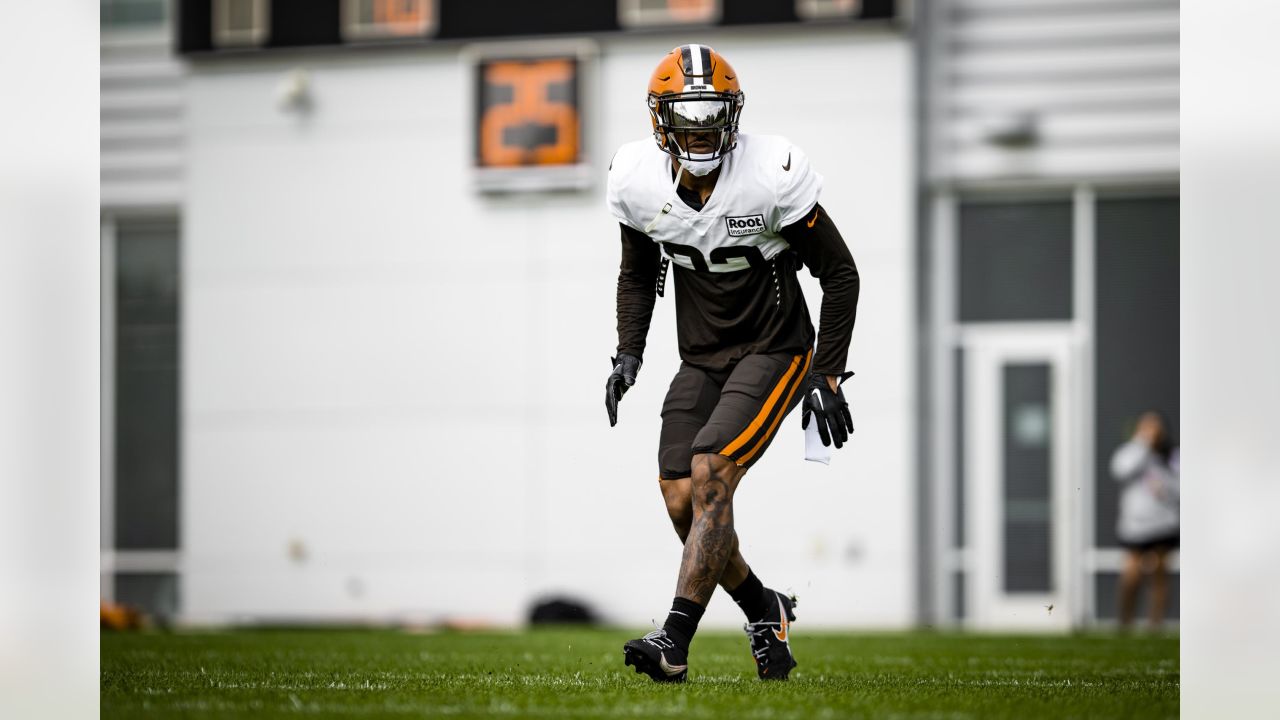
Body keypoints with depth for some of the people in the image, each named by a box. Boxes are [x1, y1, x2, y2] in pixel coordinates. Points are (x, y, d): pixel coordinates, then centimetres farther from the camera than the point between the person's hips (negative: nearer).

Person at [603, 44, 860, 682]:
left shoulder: (771, 176, -21)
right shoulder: (639, 180, -6)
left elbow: (839, 272, -11)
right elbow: (638, 274, 13)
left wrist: (827, 377, -13)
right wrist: (628, 353, 0)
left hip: (773, 351, -5)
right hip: (702, 359, 5)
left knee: (710, 475, -22)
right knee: (681, 500, -4)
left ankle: (675, 640, -21)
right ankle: (765, 611, 20)